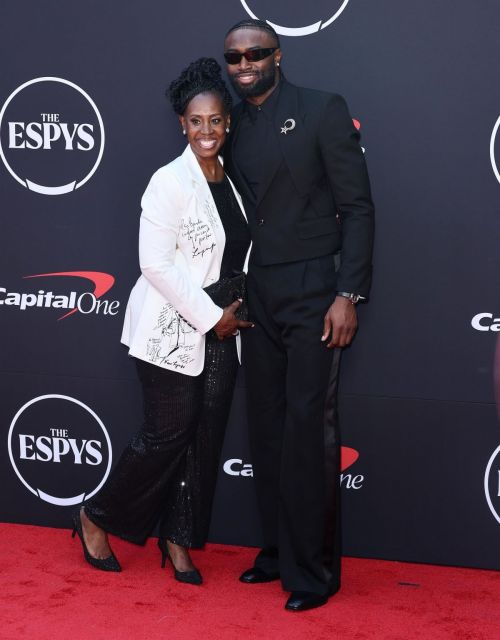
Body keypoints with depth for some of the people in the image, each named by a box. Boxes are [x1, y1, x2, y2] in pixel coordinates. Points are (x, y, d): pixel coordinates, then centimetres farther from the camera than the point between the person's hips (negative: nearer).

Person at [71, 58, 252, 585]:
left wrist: (239, 308, 5)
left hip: (221, 332, 7)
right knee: (167, 436, -1)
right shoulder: (170, 182, -14)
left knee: (205, 439, 8)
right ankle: (96, 517, 21)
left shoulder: (231, 181, 8)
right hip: (172, 332, -7)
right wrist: (212, 315, -16)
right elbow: (155, 263, -18)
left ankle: (178, 538, 22)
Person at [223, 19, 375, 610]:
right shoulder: (231, 125, 12)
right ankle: (278, 553, 22)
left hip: (311, 293, -6)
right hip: (256, 298, 6)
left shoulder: (323, 111, -4)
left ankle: (313, 571, 6)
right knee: (267, 429, 10)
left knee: (307, 433, -5)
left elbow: (357, 207, -7)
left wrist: (348, 295, -14)